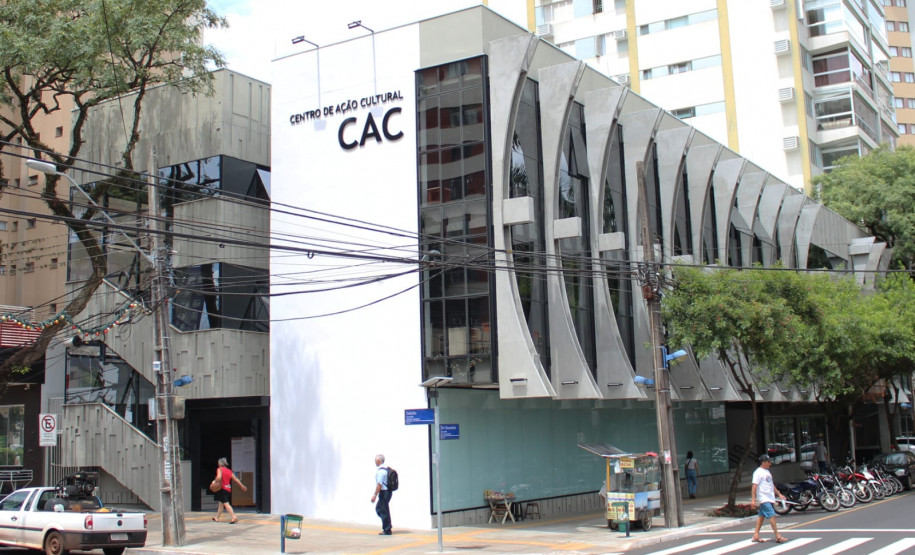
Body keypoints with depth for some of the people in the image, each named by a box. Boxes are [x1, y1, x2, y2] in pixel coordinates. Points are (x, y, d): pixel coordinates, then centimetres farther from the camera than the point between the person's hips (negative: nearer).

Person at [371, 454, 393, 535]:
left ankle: (387, 530, 4)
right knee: (378, 508, 19)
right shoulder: (386, 469, 12)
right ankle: (387, 526, 19)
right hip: (387, 491, 10)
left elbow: (379, 484, -22)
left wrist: (375, 495, -19)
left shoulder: (380, 471, -17)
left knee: (384, 511, -2)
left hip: (383, 492, -10)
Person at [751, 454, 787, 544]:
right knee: (772, 515, -12)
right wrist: (753, 500, -21)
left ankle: (756, 535, 14)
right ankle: (778, 536, -10)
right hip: (763, 498, -9)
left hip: (769, 498, 9)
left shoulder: (767, 472, 18)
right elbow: (754, 486, -16)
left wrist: (779, 494, 23)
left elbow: (772, 485, 27)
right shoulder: (758, 472, -11)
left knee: (761, 516, 10)